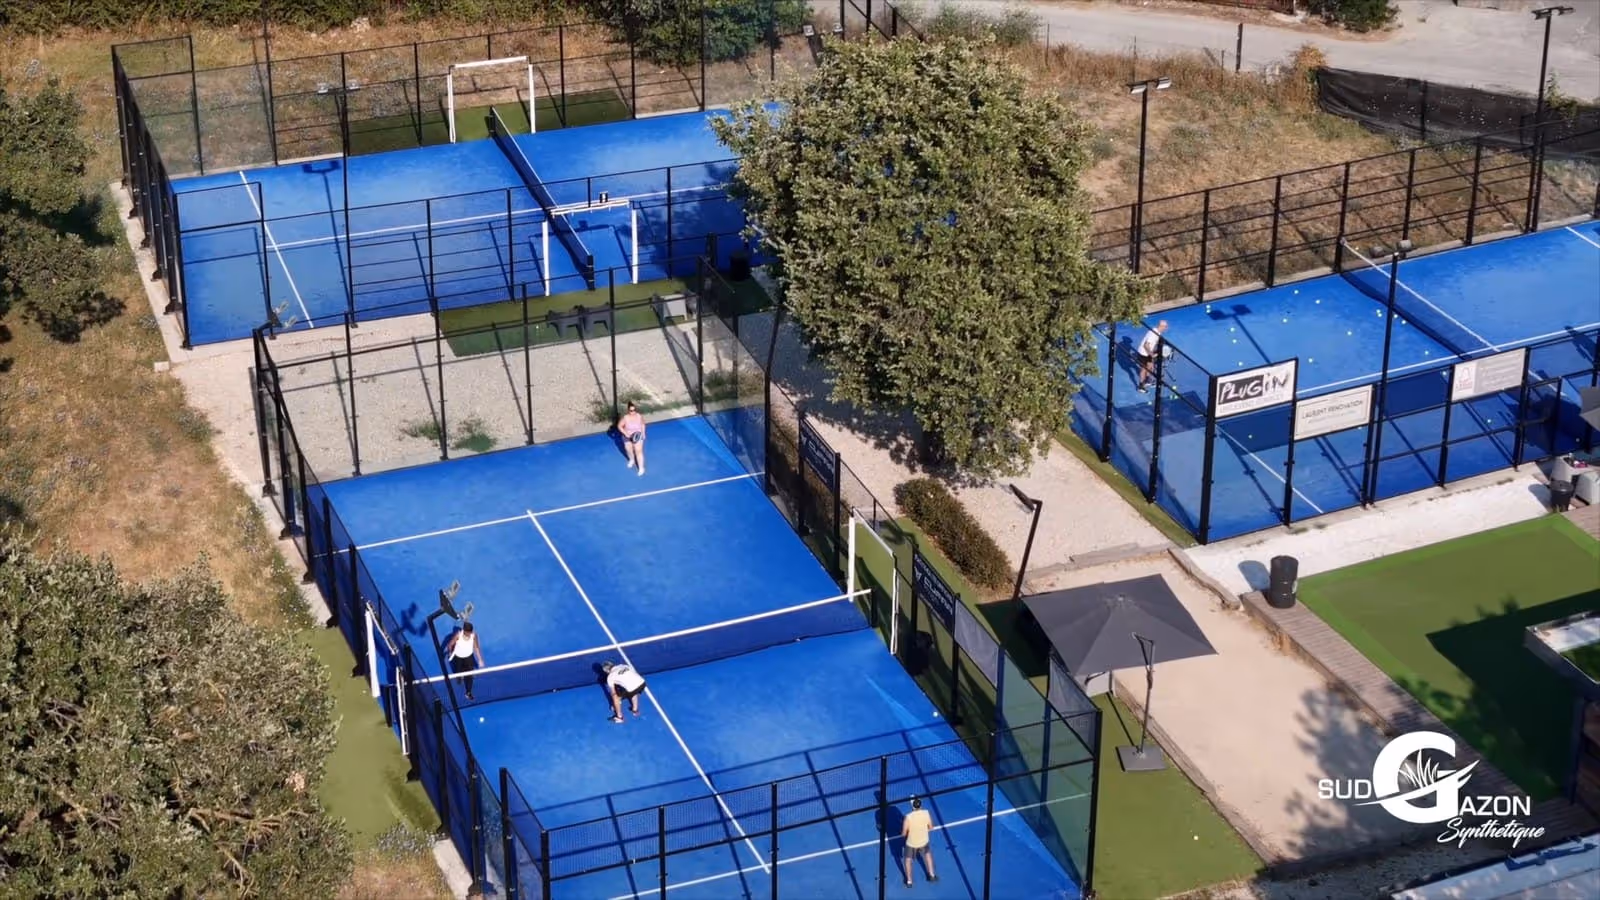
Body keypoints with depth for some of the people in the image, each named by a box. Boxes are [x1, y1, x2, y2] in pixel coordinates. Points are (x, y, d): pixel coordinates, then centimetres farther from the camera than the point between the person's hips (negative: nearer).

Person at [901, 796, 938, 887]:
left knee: (907, 860, 24)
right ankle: (932, 875, 45)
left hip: (911, 843, -3)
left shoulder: (908, 817, -32)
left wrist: (903, 833, 3)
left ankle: (909, 881, 36)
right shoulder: (926, 813, -22)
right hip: (923, 841, 3)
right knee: (927, 854, 33)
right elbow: (931, 827, -6)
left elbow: (903, 833, -20)